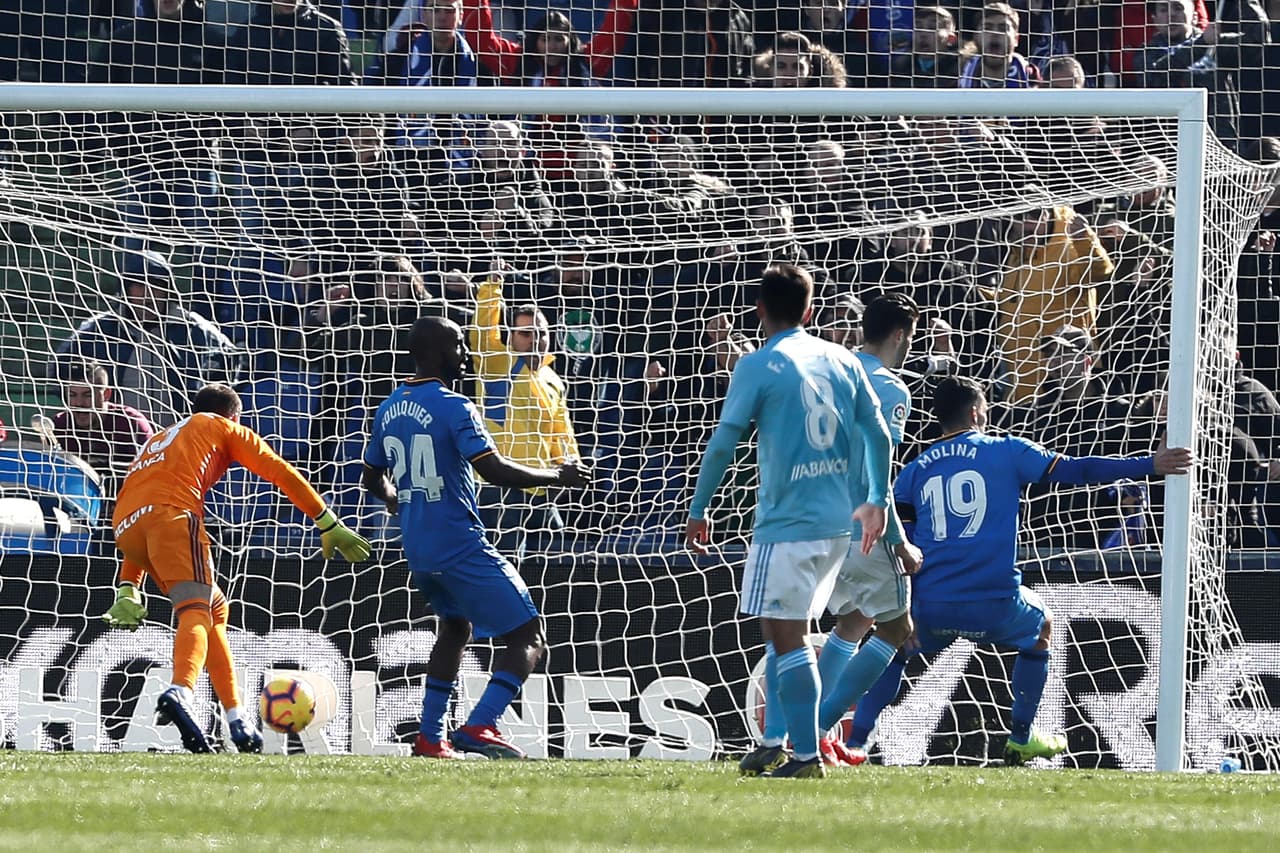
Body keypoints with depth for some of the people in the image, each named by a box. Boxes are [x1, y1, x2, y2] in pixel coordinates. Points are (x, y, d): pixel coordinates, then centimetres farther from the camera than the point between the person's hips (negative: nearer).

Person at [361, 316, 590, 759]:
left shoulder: (389, 410, 9)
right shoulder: (453, 407, -15)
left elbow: (375, 480, 21)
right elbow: (495, 471, -22)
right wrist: (557, 476, -8)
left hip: (417, 552, 8)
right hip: (462, 548, -8)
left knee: (455, 626, 30)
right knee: (527, 638, -4)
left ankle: (430, 736, 25)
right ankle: (479, 728, -20)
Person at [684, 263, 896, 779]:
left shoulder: (758, 367, -6)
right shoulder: (842, 361, 10)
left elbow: (723, 443, -7)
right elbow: (877, 433, 10)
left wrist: (698, 510, 2)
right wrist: (875, 502, 20)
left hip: (787, 521, -6)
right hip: (838, 521, 6)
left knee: (786, 637, -4)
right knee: (787, 633, 17)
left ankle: (807, 755, -10)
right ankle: (779, 747, 16)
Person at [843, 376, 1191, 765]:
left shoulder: (917, 470, 13)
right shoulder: (1006, 451, 7)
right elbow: (1074, 470, 4)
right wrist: (1151, 465, 7)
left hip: (931, 607, 2)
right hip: (996, 605, -2)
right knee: (1041, 625, 31)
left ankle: (855, 742, 14)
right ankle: (1021, 739, 31)